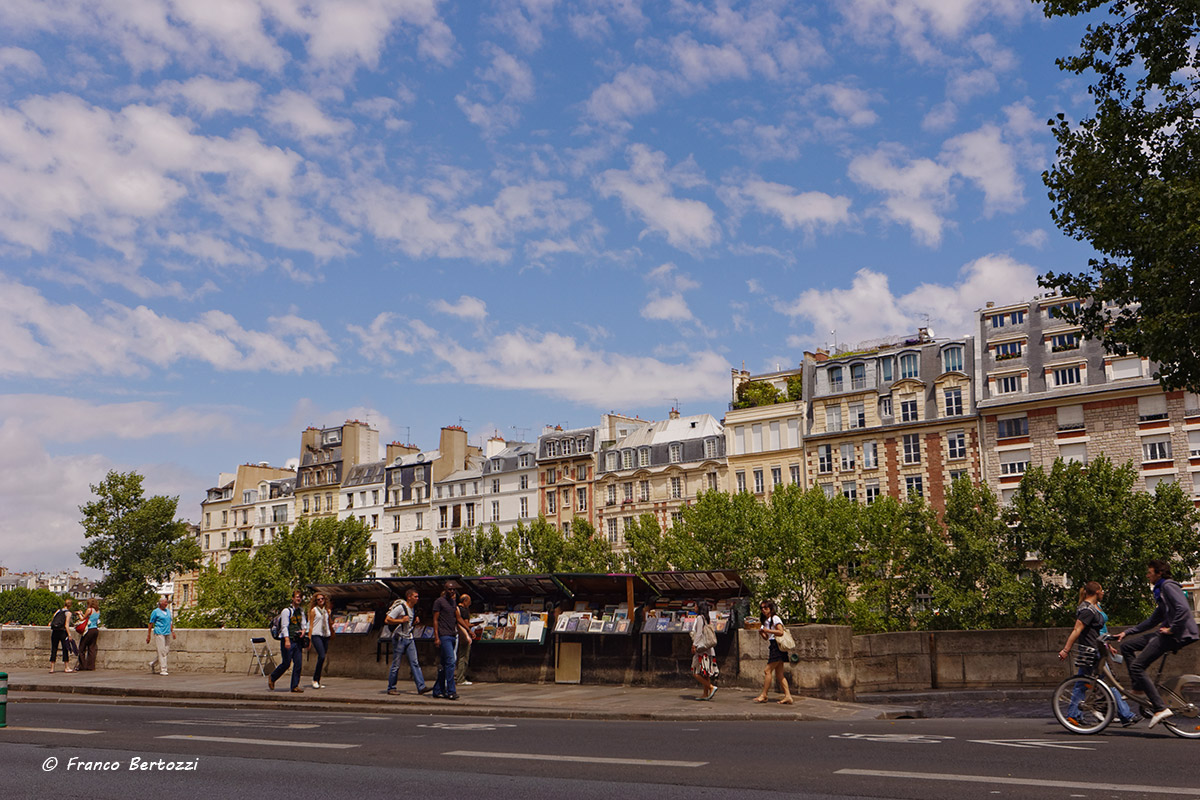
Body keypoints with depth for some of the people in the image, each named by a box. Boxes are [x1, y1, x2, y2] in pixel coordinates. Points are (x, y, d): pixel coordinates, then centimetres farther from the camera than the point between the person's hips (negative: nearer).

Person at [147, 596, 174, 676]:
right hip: (159, 633, -7)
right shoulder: (155, 612, -2)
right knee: (161, 651, -7)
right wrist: (148, 636, -4)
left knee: (167, 650, 7)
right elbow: (151, 624, -2)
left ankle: (153, 664, 25)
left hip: (167, 633, 7)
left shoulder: (168, 611, 17)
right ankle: (163, 670, -5)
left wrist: (172, 631, 15)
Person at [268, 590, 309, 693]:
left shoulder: (301, 611, 15)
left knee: (298, 664, 0)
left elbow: (304, 624, 21)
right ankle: (272, 678, 19)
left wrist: (303, 630, -3)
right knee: (286, 663, -5)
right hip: (288, 641, -6)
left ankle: (295, 686, 5)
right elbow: (284, 626, -13)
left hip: (298, 641, 6)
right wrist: (287, 640, -22)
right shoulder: (286, 611, -6)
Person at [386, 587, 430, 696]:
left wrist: (415, 621, 9)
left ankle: (421, 687, -9)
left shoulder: (414, 608, 12)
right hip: (399, 638, -7)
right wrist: (401, 620, -23)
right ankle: (391, 688, 11)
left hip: (409, 638, 7)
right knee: (396, 664, -1)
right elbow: (387, 620, -16)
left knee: (415, 663, -3)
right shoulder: (400, 607, -12)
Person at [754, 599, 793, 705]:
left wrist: (767, 630, -19)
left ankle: (764, 695, -3)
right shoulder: (766, 621, 20)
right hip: (772, 647, 10)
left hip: (776, 646, -10)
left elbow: (781, 632, -18)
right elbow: (767, 637, 21)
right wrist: (762, 633, 2)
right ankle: (787, 696, 3)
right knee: (779, 674, 5)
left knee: (768, 670, -8)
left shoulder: (775, 618, -7)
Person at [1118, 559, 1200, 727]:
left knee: (1137, 667, -15)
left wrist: (1171, 629, -18)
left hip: (1178, 635, -10)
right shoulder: (1160, 590, 23)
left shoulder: (1169, 586, -8)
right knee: (1126, 646, 11)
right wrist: (1127, 632, 23)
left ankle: (1161, 708, -17)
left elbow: (1183, 609, -24)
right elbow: (1153, 620, 27)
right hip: (1167, 632, 10)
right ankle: (1139, 688, 8)